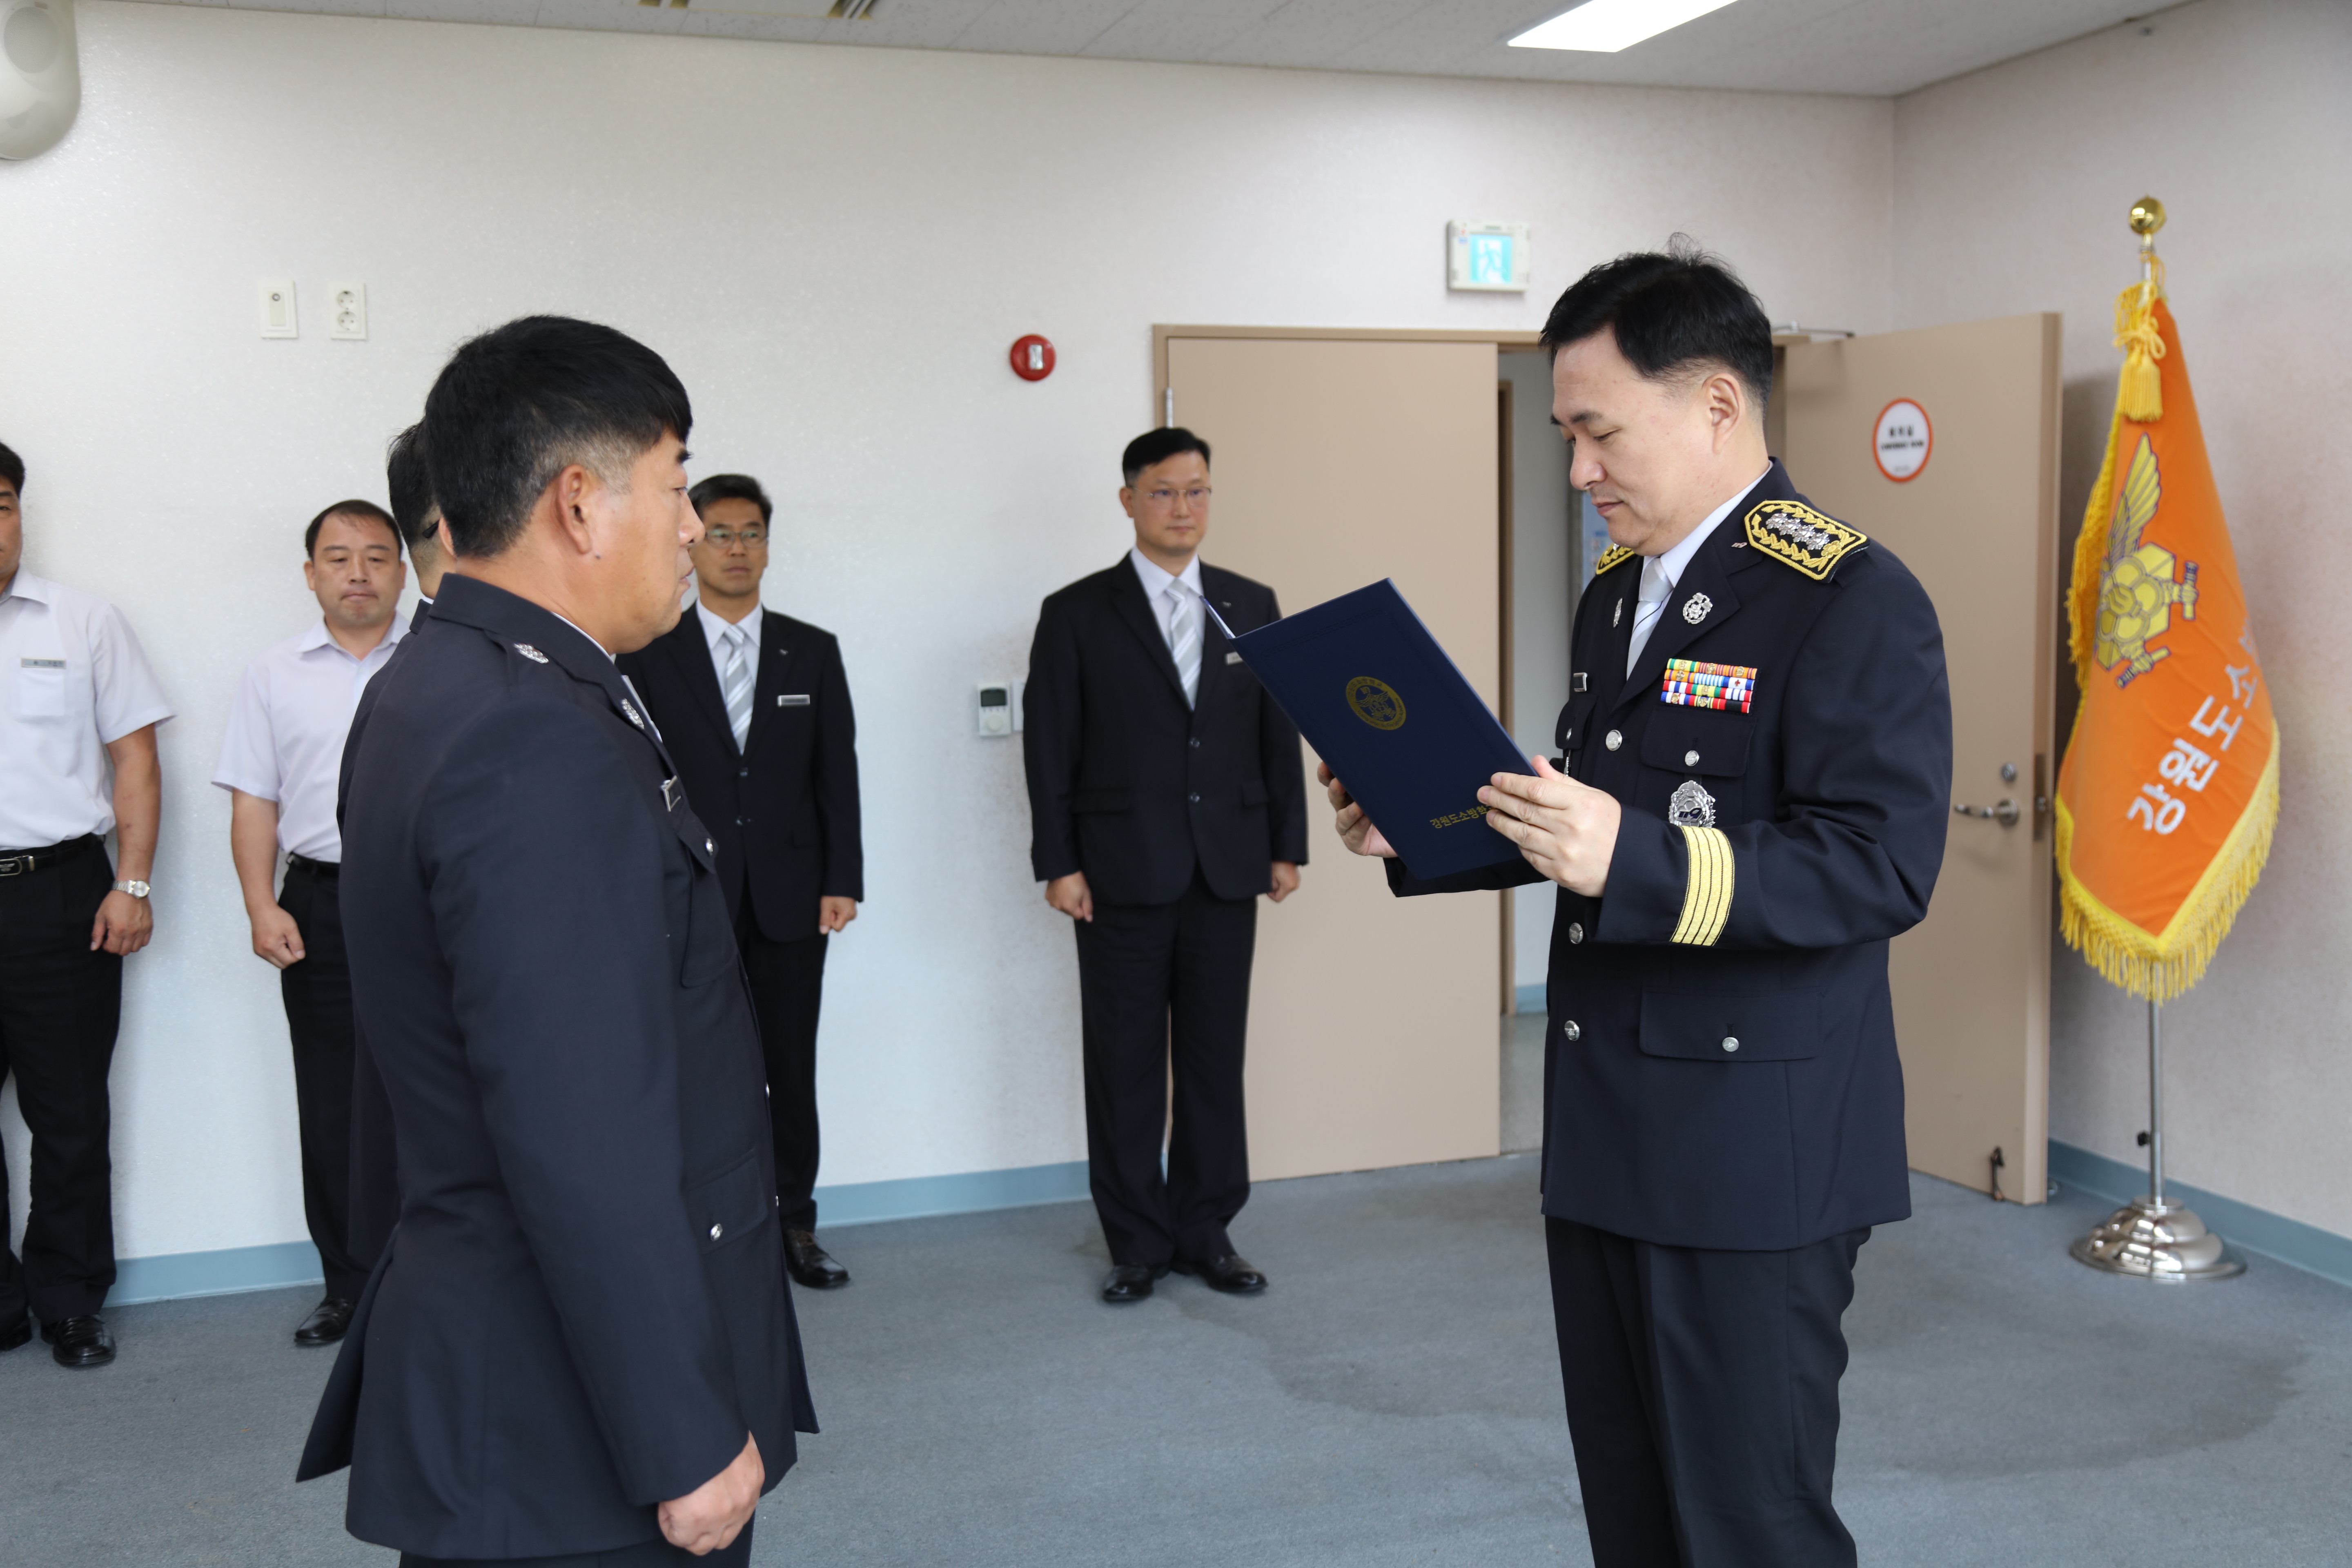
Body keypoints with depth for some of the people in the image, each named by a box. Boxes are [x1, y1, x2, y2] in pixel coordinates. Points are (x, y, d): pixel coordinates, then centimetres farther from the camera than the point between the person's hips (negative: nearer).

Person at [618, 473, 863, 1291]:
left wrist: (842, 880, -1)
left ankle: (796, 1224, 16)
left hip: (791, 897, 2)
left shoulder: (814, 651, 10)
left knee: (791, 1066, 6)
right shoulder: (648, 654, 4)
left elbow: (838, 772, 7)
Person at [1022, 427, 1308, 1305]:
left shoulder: (1252, 606, 10)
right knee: (1125, 1066, 4)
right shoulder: (1078, 614, 1)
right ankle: (1137, 1244, 15)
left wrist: (1287, 845, 5)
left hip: (1227, 870, 3)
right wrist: (1058, 864, -7)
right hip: (1123, 874, -2)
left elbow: (1279, 732, 10)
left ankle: (1205, 1232, 20)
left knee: (1216, 1060, 8)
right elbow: (1050, 748, -1)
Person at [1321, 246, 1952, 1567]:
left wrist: (1637, 861, -32)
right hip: (1605, 1137, 8)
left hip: (1754, 1155, -8)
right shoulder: (1619, 590, 13)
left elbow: (1885, 865, -22)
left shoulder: (1854, 600, -14)